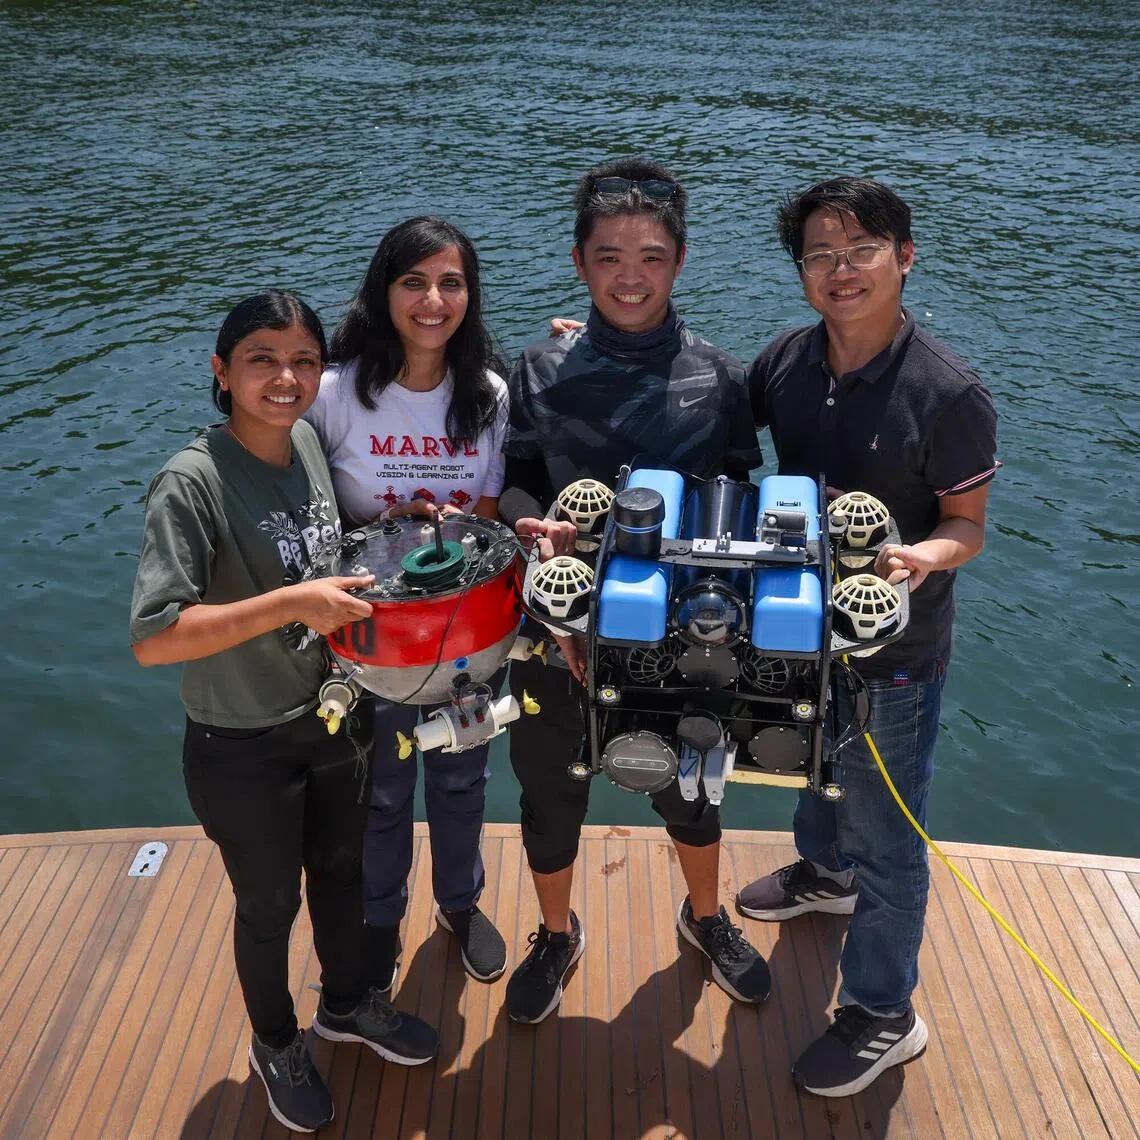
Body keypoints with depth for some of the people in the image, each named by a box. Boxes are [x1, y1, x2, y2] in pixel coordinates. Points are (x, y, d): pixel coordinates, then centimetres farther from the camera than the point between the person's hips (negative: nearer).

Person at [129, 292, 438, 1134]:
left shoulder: (307, 442, -5)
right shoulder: (192, 482, -25)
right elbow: (153, 638, -31)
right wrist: (291, 604, -36)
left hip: (331, 719, 6)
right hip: (243, 748, -6)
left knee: (341, 871, 25)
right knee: (270, 904, 17)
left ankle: (347, 1003, 52)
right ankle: (277, 1046, 45)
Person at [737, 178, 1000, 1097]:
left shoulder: (949, 394, -23)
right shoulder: (786, 361, -9)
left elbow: (969, 525, -14)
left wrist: (926, 557, -36)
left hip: (895, 649, -5)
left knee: (885, 834, 8)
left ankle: (883, 1017, 29)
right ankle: (825, 872, 62)